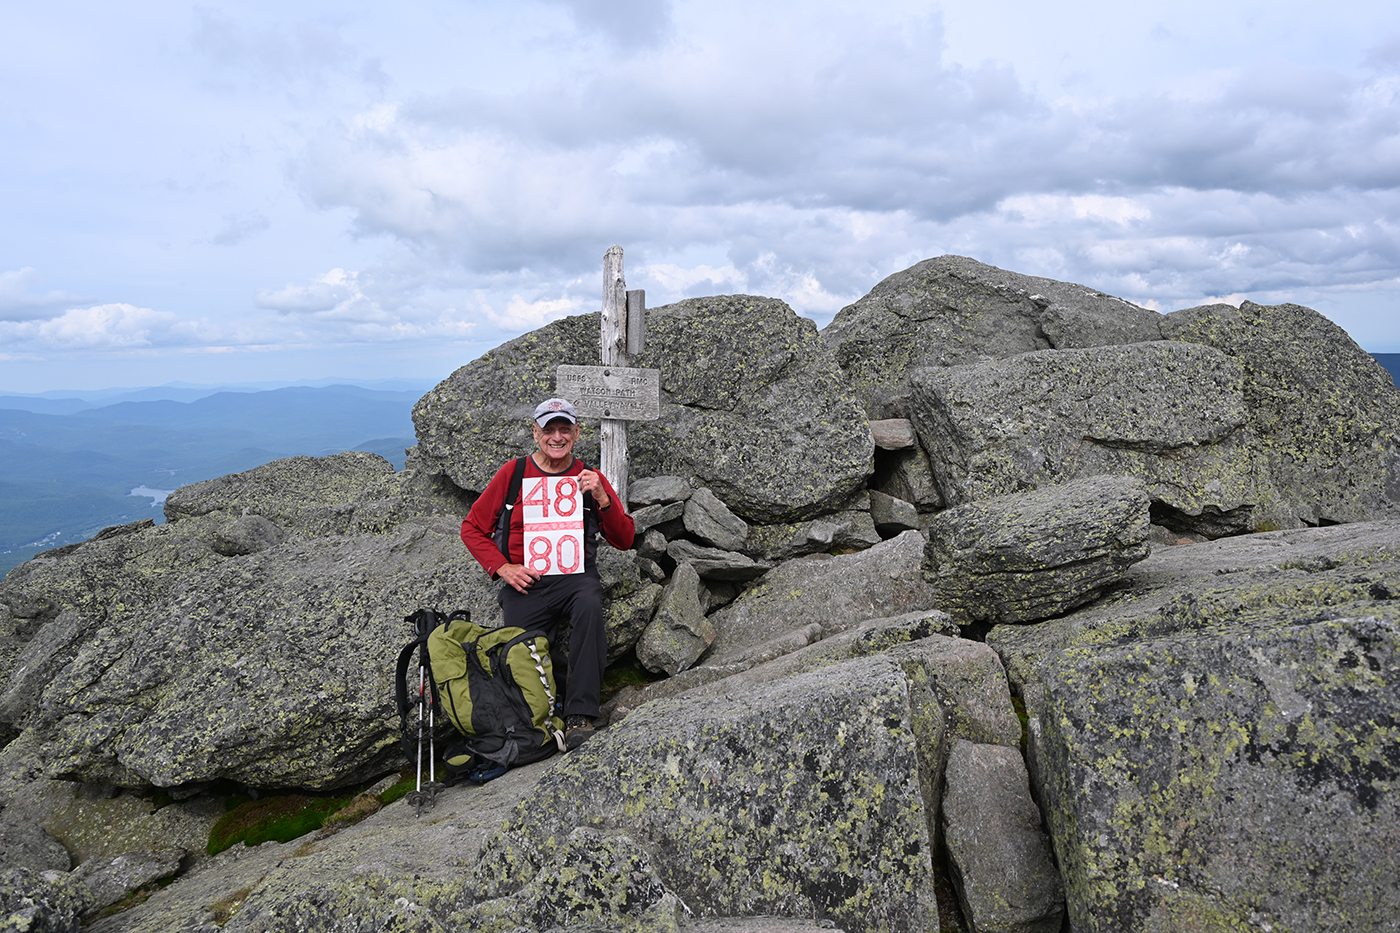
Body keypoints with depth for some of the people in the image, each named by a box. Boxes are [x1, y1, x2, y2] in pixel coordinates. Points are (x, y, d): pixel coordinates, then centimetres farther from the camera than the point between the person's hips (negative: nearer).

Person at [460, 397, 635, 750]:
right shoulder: (513, 473, 5)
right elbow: (473, 528, 10)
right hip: (525, 583, 1)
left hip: (576, 578, 0)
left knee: (589, 606, -34)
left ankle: (580, 716, -32)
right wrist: (502, 568, -4)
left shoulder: (590, 478, 8)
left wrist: (602, 498, -11)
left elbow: (624, 540, 5)